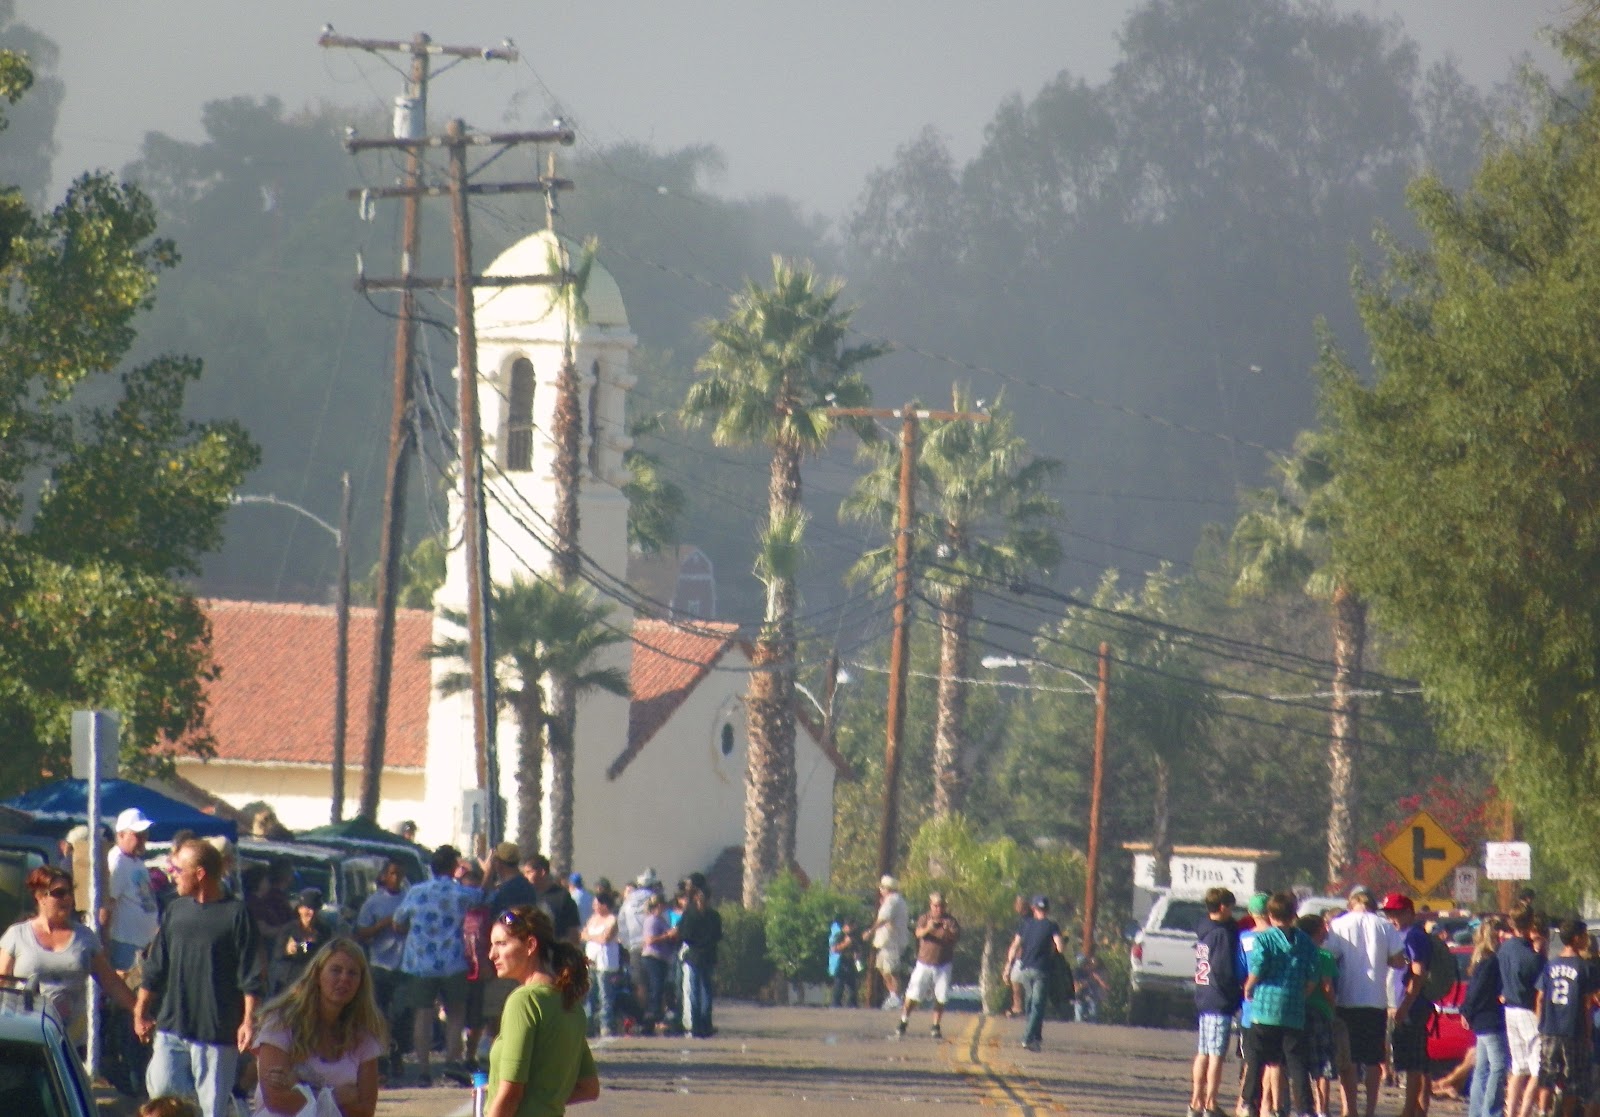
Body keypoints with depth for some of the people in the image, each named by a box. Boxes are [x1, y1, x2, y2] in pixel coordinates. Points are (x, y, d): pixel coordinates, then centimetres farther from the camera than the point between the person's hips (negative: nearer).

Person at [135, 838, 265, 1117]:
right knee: (161, 1090, -3)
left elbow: (251, 978, -7)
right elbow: (155, 968, 17)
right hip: (171, 1026, 5)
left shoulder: (235, 914, -5)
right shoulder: (177, 910, 11)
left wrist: (249, 1021, -14)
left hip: (217, 1031, -5)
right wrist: (140, 1010, 16)